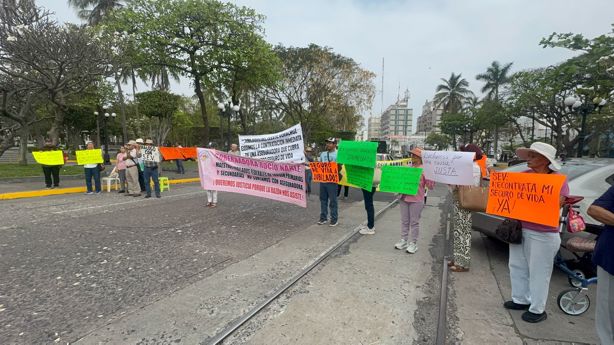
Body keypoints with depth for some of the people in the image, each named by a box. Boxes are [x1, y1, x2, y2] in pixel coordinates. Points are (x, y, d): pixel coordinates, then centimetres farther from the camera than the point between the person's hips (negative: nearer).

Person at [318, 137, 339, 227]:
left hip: (332, 180, -6)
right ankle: (323, 217, 22)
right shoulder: (323, 154, 14)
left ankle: (334, 219, 11)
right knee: (323, 199, 11)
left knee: (332, 200, 1)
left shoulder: (338, 154, -4)